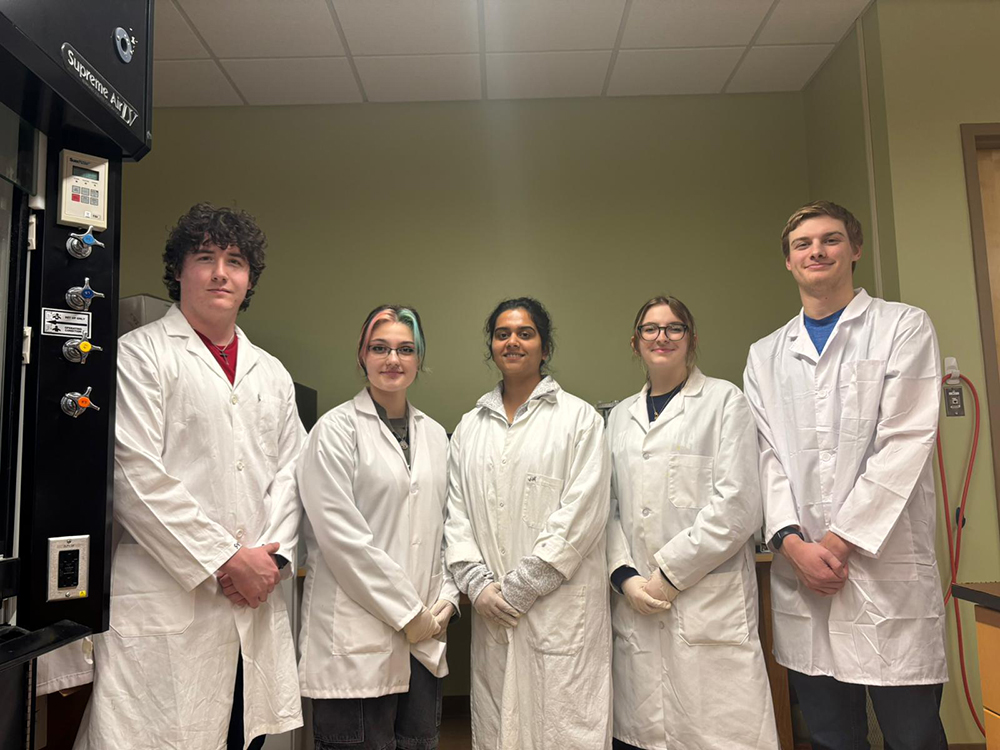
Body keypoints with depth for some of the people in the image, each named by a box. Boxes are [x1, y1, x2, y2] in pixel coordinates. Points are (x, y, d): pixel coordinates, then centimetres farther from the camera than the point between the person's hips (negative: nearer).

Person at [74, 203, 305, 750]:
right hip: (166, 606, -5)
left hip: (254, 606, 5)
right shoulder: (141, 353, -1)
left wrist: (270, 557, -3)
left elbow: (289, 474, 13)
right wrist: (226, 559, -11)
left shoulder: (272, 374, 16)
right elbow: (136, 475, -11)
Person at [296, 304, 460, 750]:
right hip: (356, 639, -5)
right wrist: (407, 611, -10)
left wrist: (445, 599, 3)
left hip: (425, 636, 6)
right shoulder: (337, 429, -5)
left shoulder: (434, 435, 12)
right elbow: (339, 534, -12)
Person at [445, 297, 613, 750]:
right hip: (493, 612, 4)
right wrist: (479, 586, -4)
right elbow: (457, 513, 10)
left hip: (561, 607, -3)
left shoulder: (578, 418, 0)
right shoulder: (470, 427, 13)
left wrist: (519, 588, -11)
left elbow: (581, 514, -8)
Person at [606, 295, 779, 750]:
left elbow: (737, 503, -7)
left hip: (709, 605, -3)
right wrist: (625, 576, -3)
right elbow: (609, 507, 13)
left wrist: (670, 573, -10)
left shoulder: (724, 400, 2)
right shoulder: (620, 417, 15)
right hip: (637, 606, 4)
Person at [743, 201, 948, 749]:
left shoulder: (905, 328, 3)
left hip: (887, 573, -3)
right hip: (802, 577, 3)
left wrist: (839, 540, -11)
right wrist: (793, 541, -8)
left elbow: (905, 442, -7)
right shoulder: (766, 356, 13)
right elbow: (767, 456, 6)